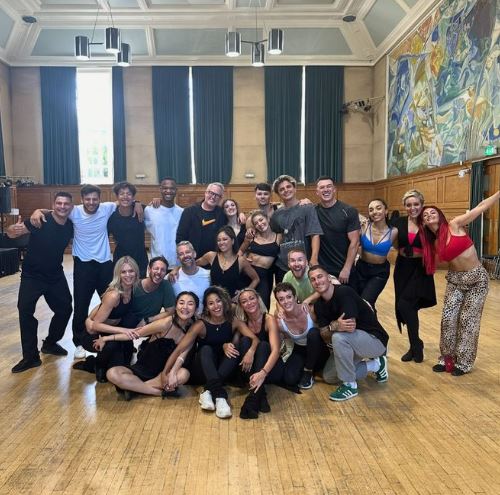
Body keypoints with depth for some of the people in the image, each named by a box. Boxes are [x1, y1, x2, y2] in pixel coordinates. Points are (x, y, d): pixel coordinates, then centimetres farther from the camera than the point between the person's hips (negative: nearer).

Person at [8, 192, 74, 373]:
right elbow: (11, 233, -20)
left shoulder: (71, 226, -5)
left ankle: (50, 343, 34)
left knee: (65, 309, 9)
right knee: (25, 310, -14)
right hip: (32, 276, -5)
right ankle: (30, 356, -1)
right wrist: (15, 229, -44)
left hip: (55, 276, 5)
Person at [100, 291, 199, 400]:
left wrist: (172, 372, -36)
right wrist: (106, 338, -8)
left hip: (162, 374, 3)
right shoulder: (166, 323, -15)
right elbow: (135, 334, -8)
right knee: (112, 374, -28)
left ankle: (134, 387, -18)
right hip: (141, 369, -2)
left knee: (184, 374, -32)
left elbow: (182, 354, -17)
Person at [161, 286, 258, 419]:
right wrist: (164, 373, -28)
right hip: (202, 372, -2)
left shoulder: (233, 322, -7)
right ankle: (219, 395, -46)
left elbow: (254, 339, -18)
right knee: (206, 349, -30)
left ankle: (208, 391, -32)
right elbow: (179, 350, -19)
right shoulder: (201, 325, -14)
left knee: (234, 349, -25)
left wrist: (250, 352, -40)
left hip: (224, 372, 2)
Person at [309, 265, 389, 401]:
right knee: (329, 377, 9)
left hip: (375, 339, -9)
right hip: (350, 343, 9)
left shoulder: (344, 292, -25)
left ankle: (350, 385, -16)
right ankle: (375, 365, 20)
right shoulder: (319, 305, -2)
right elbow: (325, 335, -10)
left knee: (339, 336, -35)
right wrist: (335, 326, -30)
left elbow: (351, 326, -31)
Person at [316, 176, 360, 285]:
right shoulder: (314, 211, 0)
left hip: (344, 270, -2)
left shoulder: (349, 211, -8)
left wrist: (346, 269, -14)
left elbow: (354, 242, -10)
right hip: (321, 270, 2)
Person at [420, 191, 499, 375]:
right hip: (454, 280, 4)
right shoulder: (433, 243, 3)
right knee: (448, 319, 1)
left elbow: (482, 206, -13)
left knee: (468, 320, 2)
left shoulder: (454, 225, -12)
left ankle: (464, 363, 16)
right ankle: (447, 358, 19)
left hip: (477, 278, -4)